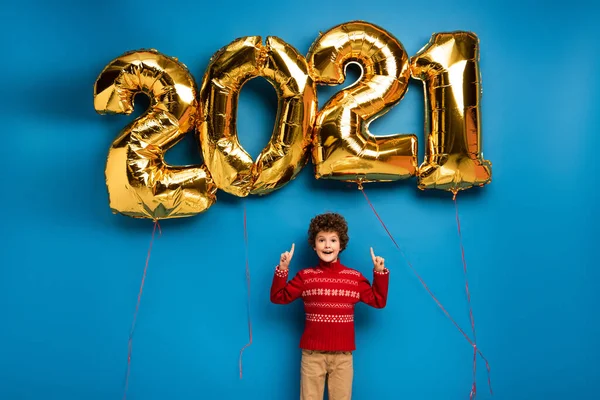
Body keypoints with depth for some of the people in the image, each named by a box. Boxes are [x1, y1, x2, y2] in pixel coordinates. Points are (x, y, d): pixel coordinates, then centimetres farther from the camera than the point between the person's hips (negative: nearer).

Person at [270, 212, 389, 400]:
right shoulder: (305, 276, 2)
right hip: (312, 354, -1)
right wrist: (282, 269, -10)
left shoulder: (355, 277, 4)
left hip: (343, 355, 1)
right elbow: (279, 297, 0)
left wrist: (380, 272, -3)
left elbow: (378, 301, 5)